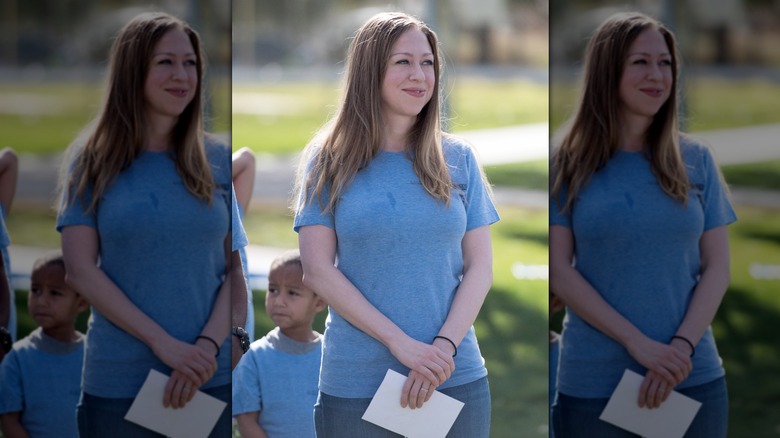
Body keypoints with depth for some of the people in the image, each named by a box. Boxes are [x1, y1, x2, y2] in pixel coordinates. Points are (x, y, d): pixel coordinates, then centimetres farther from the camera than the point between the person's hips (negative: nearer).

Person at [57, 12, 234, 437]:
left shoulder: (217, 159, 6)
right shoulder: (93, 163, 2)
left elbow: (238, 266, 3)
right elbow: (80, 270, -5)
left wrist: (208, 346, -13)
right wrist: (164, 344, -13)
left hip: (215, 380, 1)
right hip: (118, 384, -1)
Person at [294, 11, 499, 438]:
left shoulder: (458, 158, 6)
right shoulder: (329, 161, 1)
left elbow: (479, 266, 4)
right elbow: (317, 270, -5)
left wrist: (444, 347, -12)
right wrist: (402, 344, -14)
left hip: (457, 380, 2)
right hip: (355, 385, -1)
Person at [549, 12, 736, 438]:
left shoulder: (694, 159, 6)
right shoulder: (568, 163, 0)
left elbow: (717, 266, 4)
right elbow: (559, 270, -5)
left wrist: (681, 347, -12)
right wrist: (639, 343, -14)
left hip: (695, 379, 2)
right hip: (592, 384, -2)